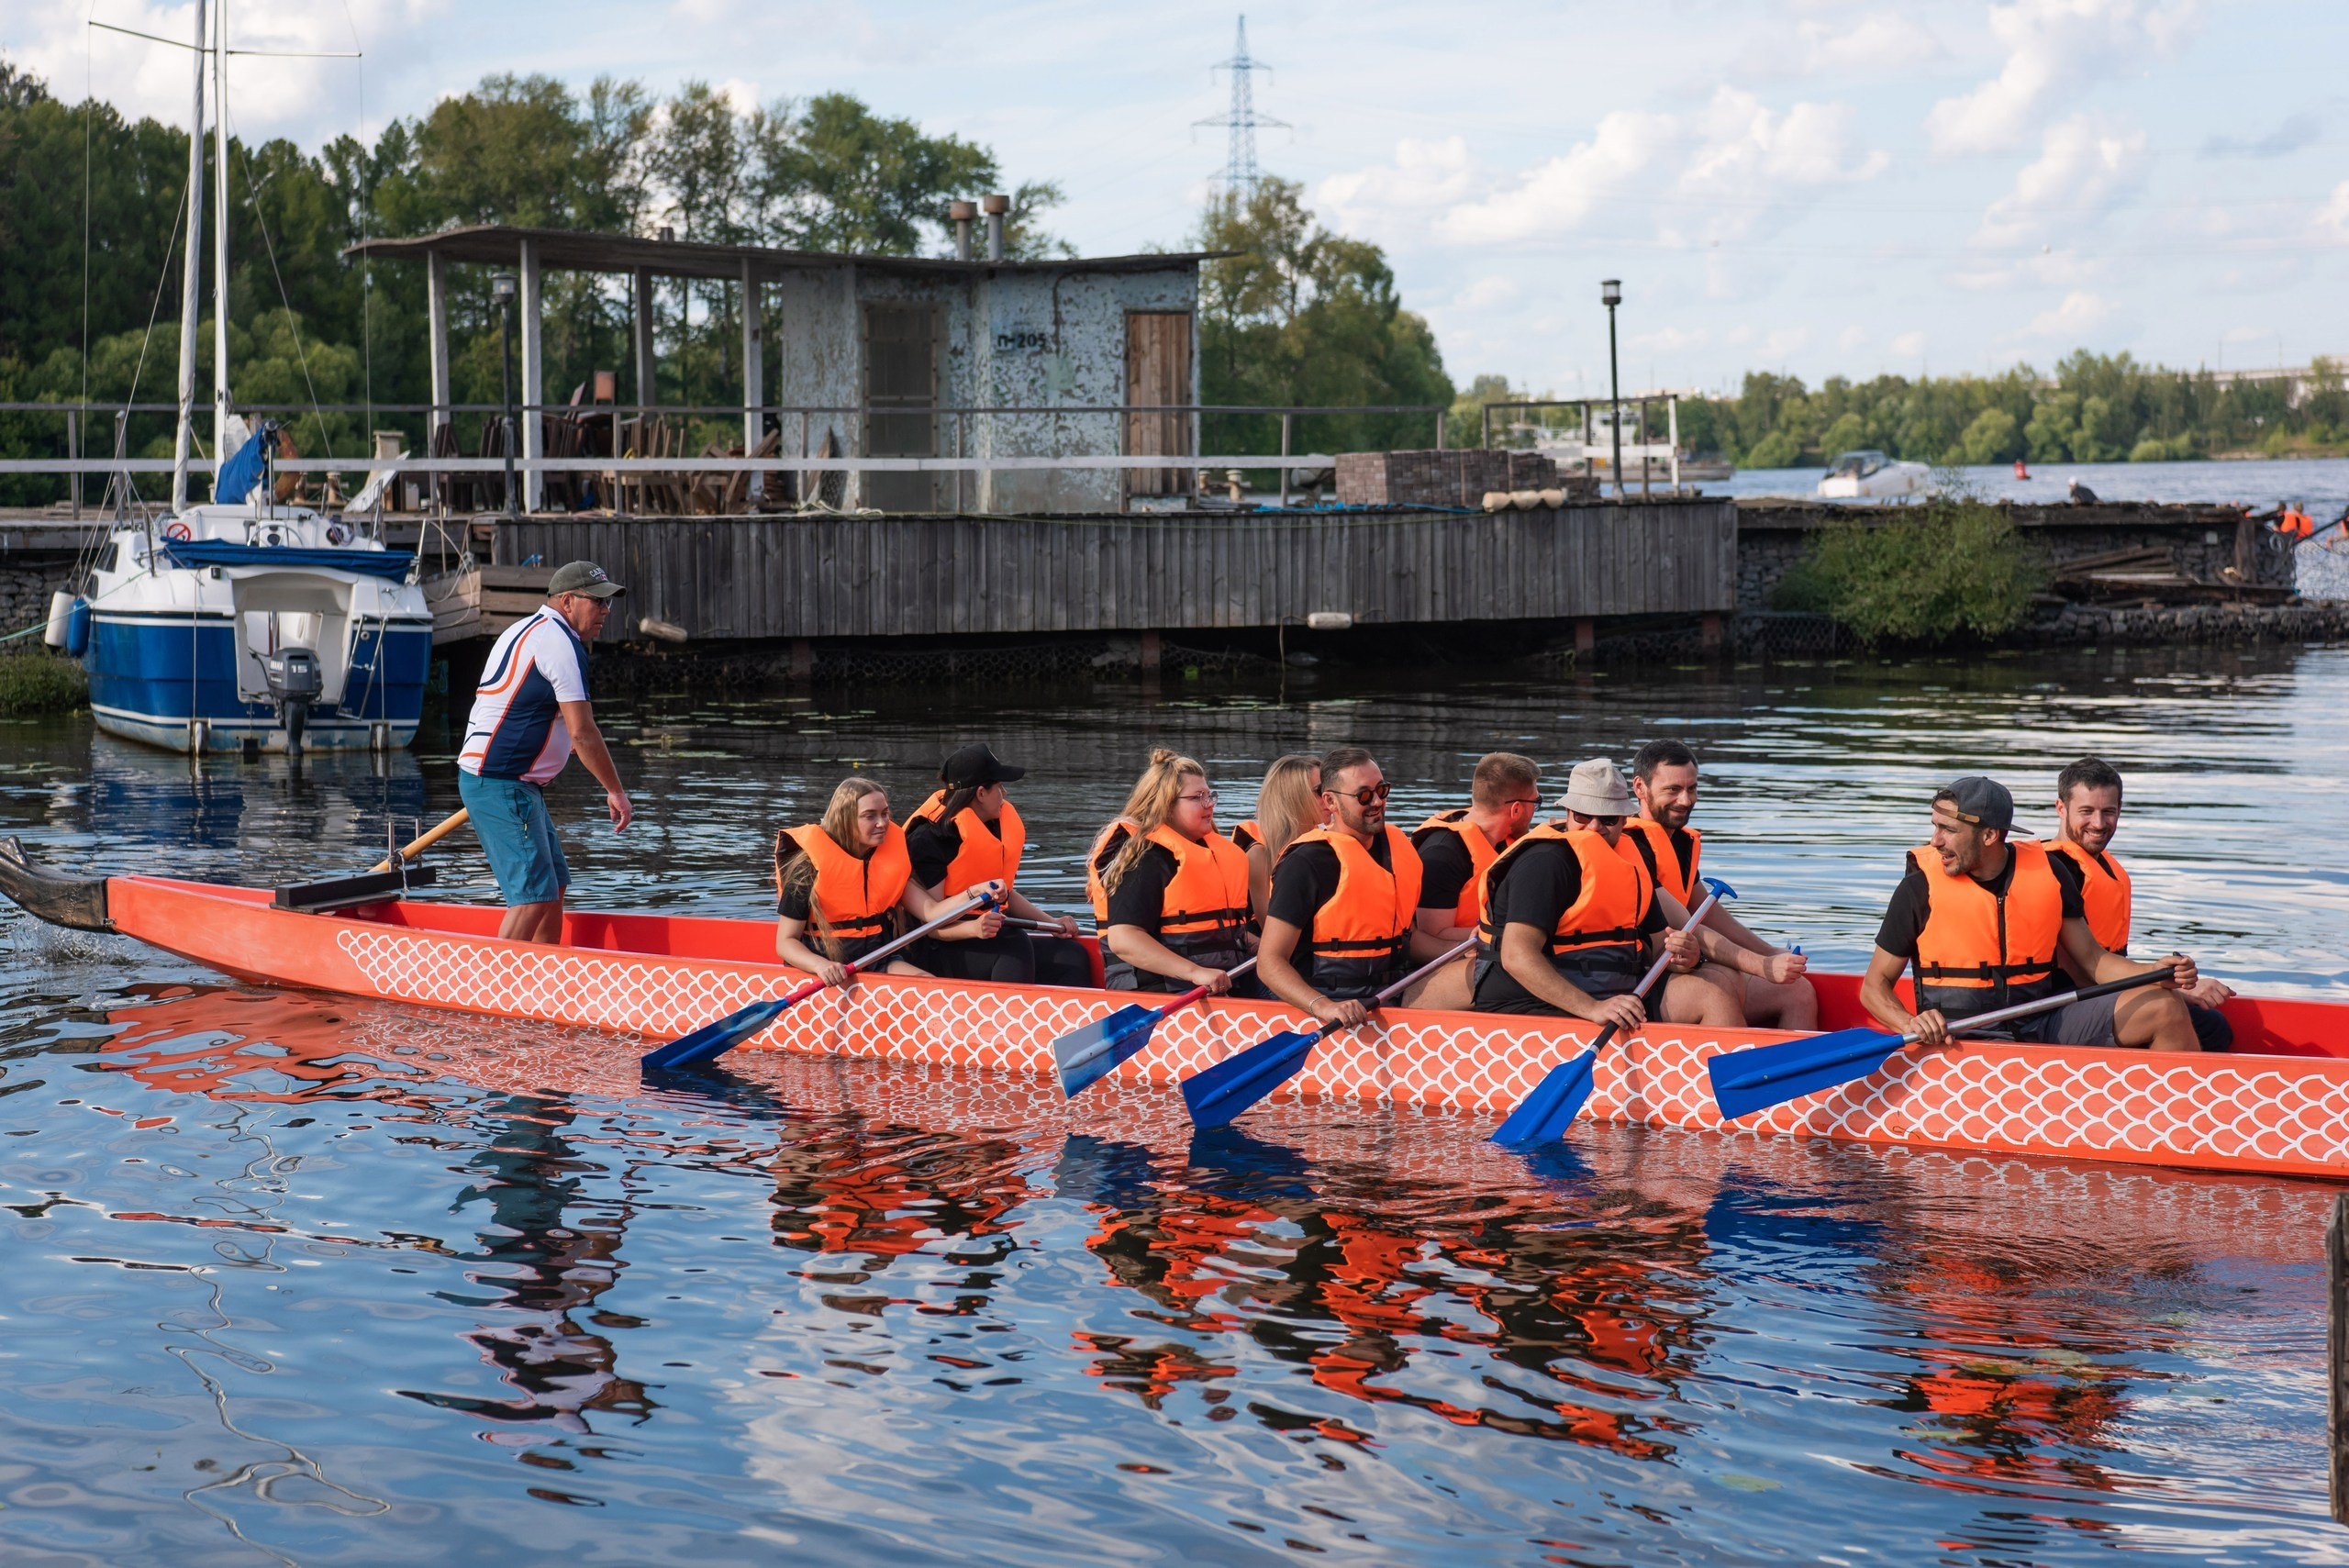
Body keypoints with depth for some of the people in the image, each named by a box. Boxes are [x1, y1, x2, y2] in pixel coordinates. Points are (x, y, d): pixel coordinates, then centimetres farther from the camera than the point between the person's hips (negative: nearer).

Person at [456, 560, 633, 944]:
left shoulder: (526, 630, 20)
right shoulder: (560, 642, -13)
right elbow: (581, 732, -17)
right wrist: (615, 791, -10)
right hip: (500, 786, -11)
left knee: (554, 885, 14)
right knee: (533, 895, -15)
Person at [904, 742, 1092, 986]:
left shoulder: (1001, 825, 12)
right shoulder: (929, 837, -13)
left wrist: (1051, 922, 10)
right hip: (940, 954, -8)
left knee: (1072, 956, -9)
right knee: (1016, 944, -33)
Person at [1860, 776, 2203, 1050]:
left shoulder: (2047, 873, 4)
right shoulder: (1921, 887, -5)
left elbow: (2093, 960, 12)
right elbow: (1874, 986, -1)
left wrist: (2158, 973, -6)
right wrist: (1910, 1024, -22)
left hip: (2044, 1024, 4)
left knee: (2167, 1007, -6)